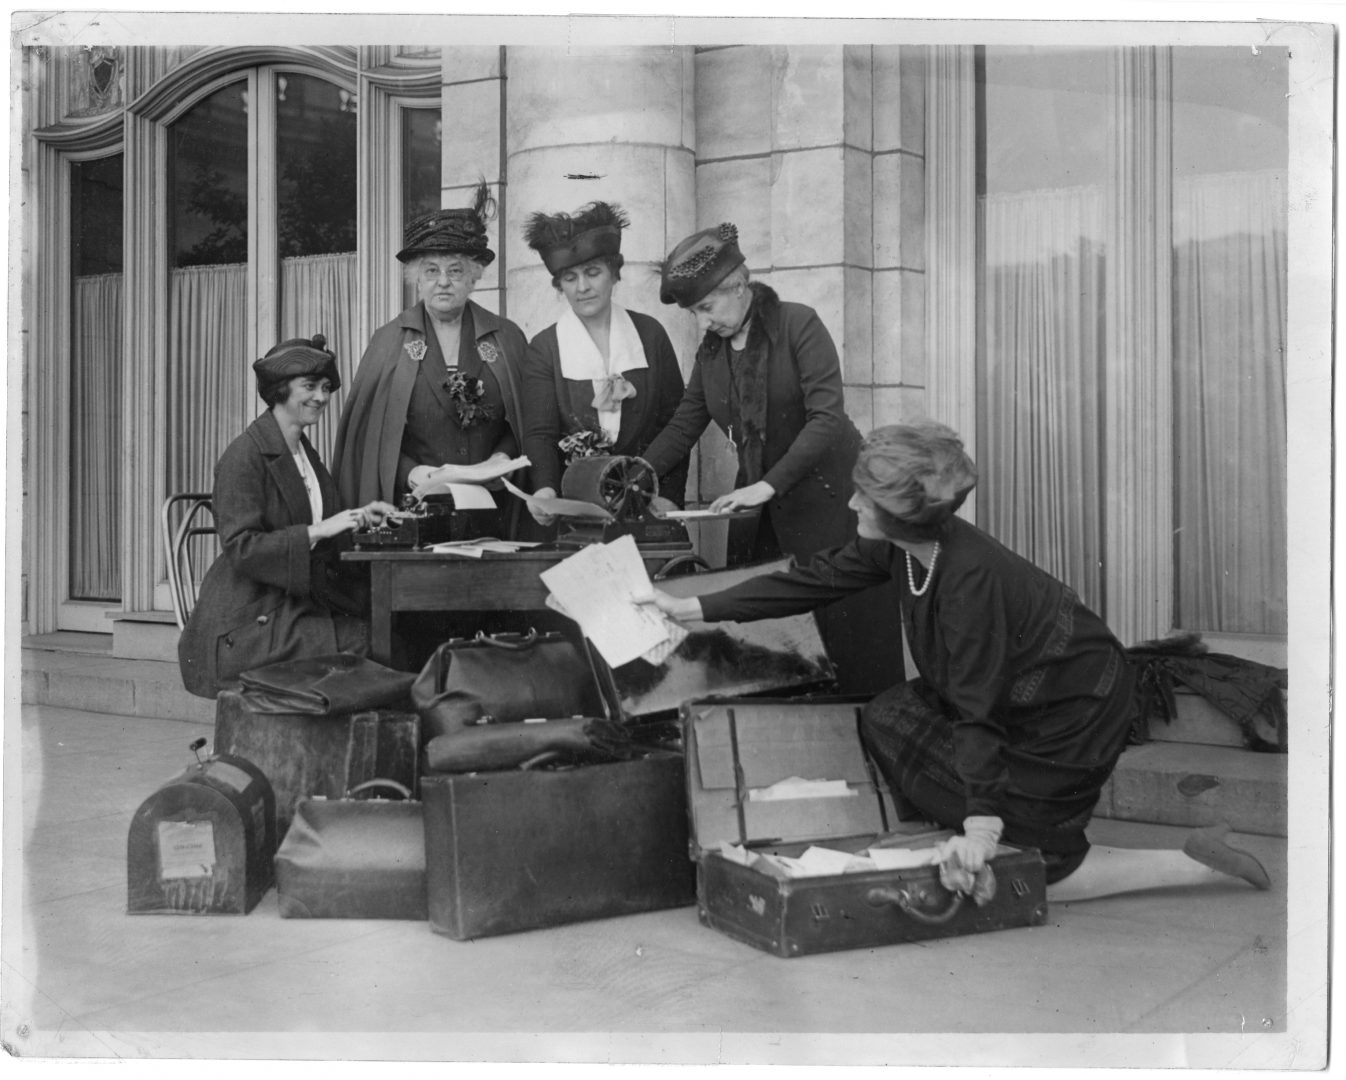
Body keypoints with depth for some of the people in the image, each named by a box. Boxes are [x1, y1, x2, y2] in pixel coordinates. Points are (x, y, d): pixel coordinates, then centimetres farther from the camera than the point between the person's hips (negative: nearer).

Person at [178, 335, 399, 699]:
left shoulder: (306, 452, 16)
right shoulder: (244, 456, -11)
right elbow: (239, 549, -19)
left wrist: (358, 519, 0)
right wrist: (317, 531, -23)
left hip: (298, 606, 7)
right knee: (361, 646, -23)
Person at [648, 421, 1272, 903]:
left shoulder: (970, 576, -33)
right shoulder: (898, 548, -9)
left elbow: (979, 708, -33)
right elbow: (811, 583, -1)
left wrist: (981, 828, -33)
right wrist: (690, 609, 0)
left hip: (1077, 710, -9)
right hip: (1021, 696, 9)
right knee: (887, 720, 0)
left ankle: (1200, 864, 6)